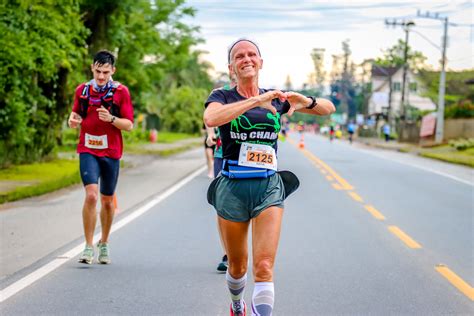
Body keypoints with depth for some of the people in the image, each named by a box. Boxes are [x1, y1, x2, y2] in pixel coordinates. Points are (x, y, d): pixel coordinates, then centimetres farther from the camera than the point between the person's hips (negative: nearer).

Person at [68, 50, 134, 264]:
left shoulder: (121, 91, -3)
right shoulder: (82, 90, 4)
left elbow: (129, 125, -4)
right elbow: (76, 114, 16)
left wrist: (111, 119, -23)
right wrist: (73, 120, -8)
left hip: (111, 152, 0)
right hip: (88, 150, 0)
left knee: (107, 201, 11)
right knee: (91, 195, -18)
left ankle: (104, 244, 30)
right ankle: (88, 247, -11)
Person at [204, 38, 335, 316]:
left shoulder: (276, 98, 8)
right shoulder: (222, 96, 0)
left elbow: (328, 108, 13)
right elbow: (211, 118, -25)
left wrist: (306, 101, -9)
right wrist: (256, 101, -28)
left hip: (269, 188, 1)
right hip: (232, 189, -1)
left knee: (264, 268, -13)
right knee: (237, 266, 15)